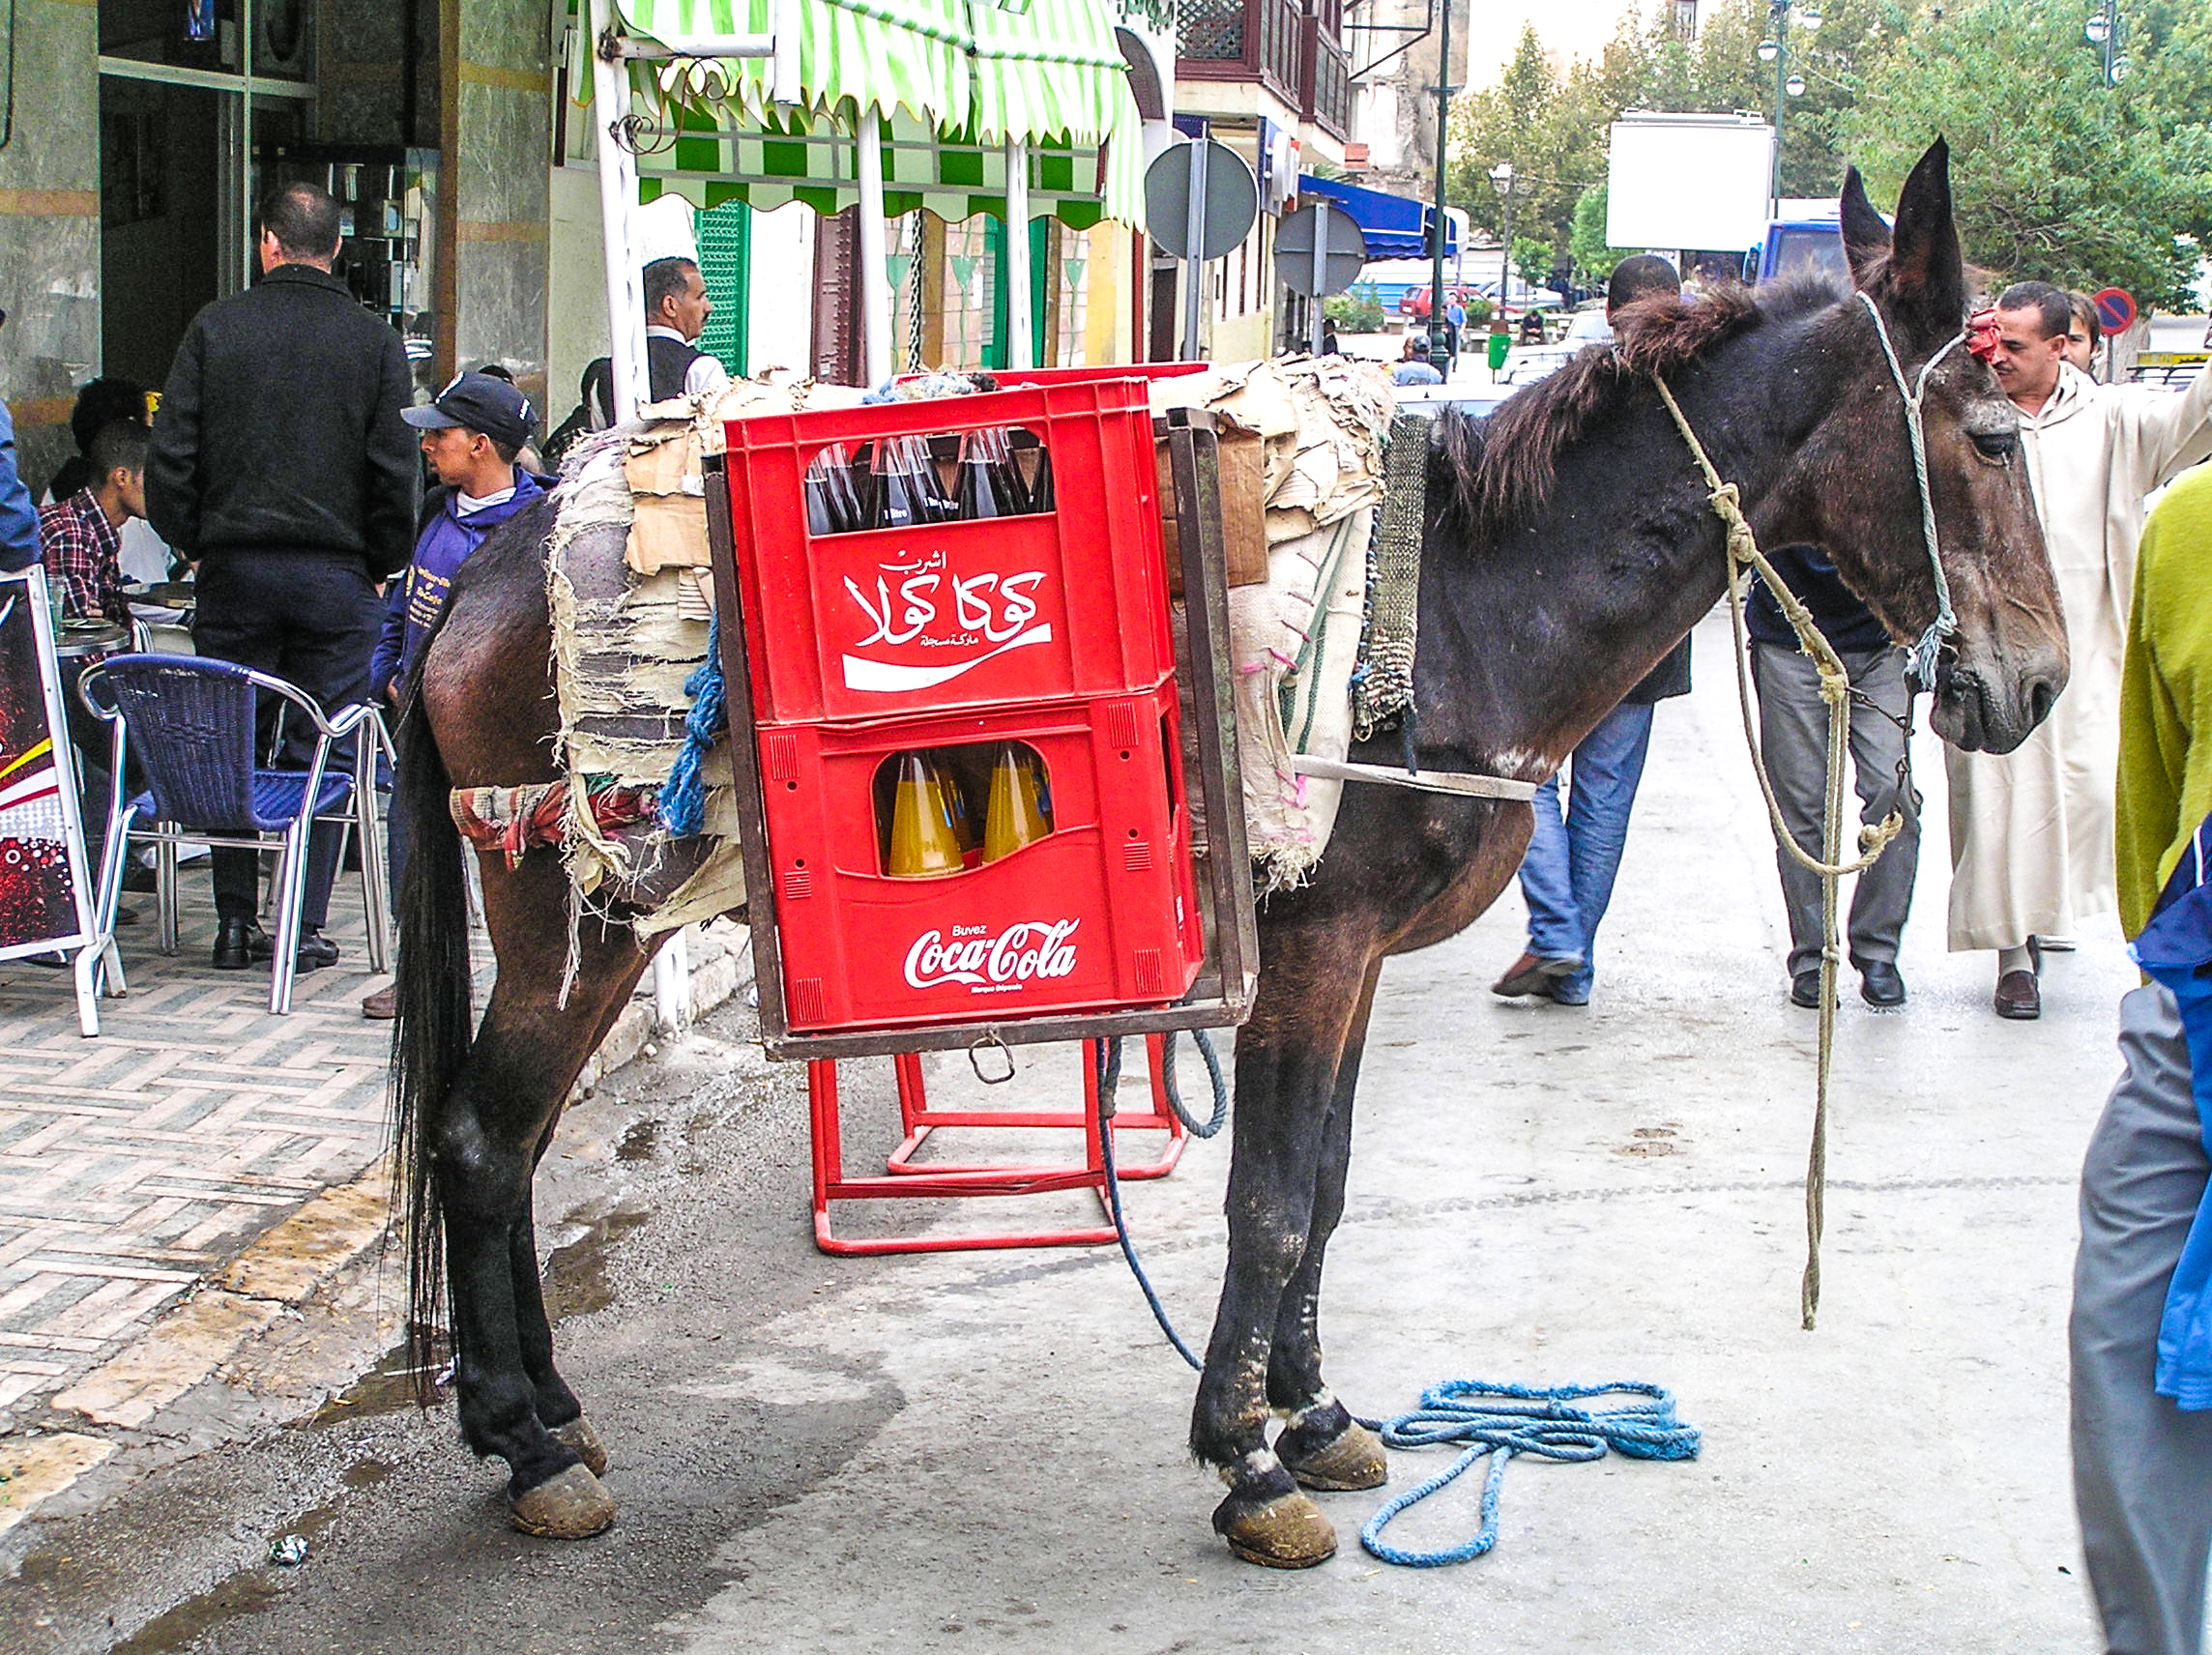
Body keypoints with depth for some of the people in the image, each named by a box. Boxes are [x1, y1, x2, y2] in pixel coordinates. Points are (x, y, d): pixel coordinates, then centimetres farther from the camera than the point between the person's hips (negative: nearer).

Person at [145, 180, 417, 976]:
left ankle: (235, 921, 11)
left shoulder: (216, 327, 0)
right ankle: (304, 927, 3)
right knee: (322, 752, 5)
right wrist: (381, 565, 9)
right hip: (336, 573, -1)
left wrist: (194, 544, 12)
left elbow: (171, 455, -1)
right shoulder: (375, 342, -2)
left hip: (234, 570, 1)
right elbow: (395, 471, -3)